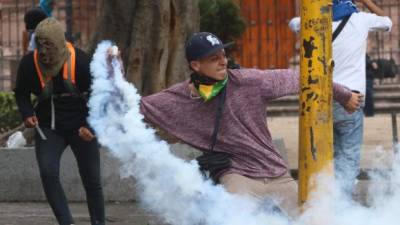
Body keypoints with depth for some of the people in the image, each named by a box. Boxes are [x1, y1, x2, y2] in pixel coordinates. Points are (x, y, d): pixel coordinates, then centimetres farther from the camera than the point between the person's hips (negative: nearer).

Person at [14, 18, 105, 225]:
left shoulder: (80, 61, -20)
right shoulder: (29, 64, -14)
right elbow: (21, 93, 6)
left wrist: (91, 126, -21)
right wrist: (27, 114, -13)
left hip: (80, 128, -1)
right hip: (48, 128, 1)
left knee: (91, 180, 6)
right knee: (48, 172, -20)